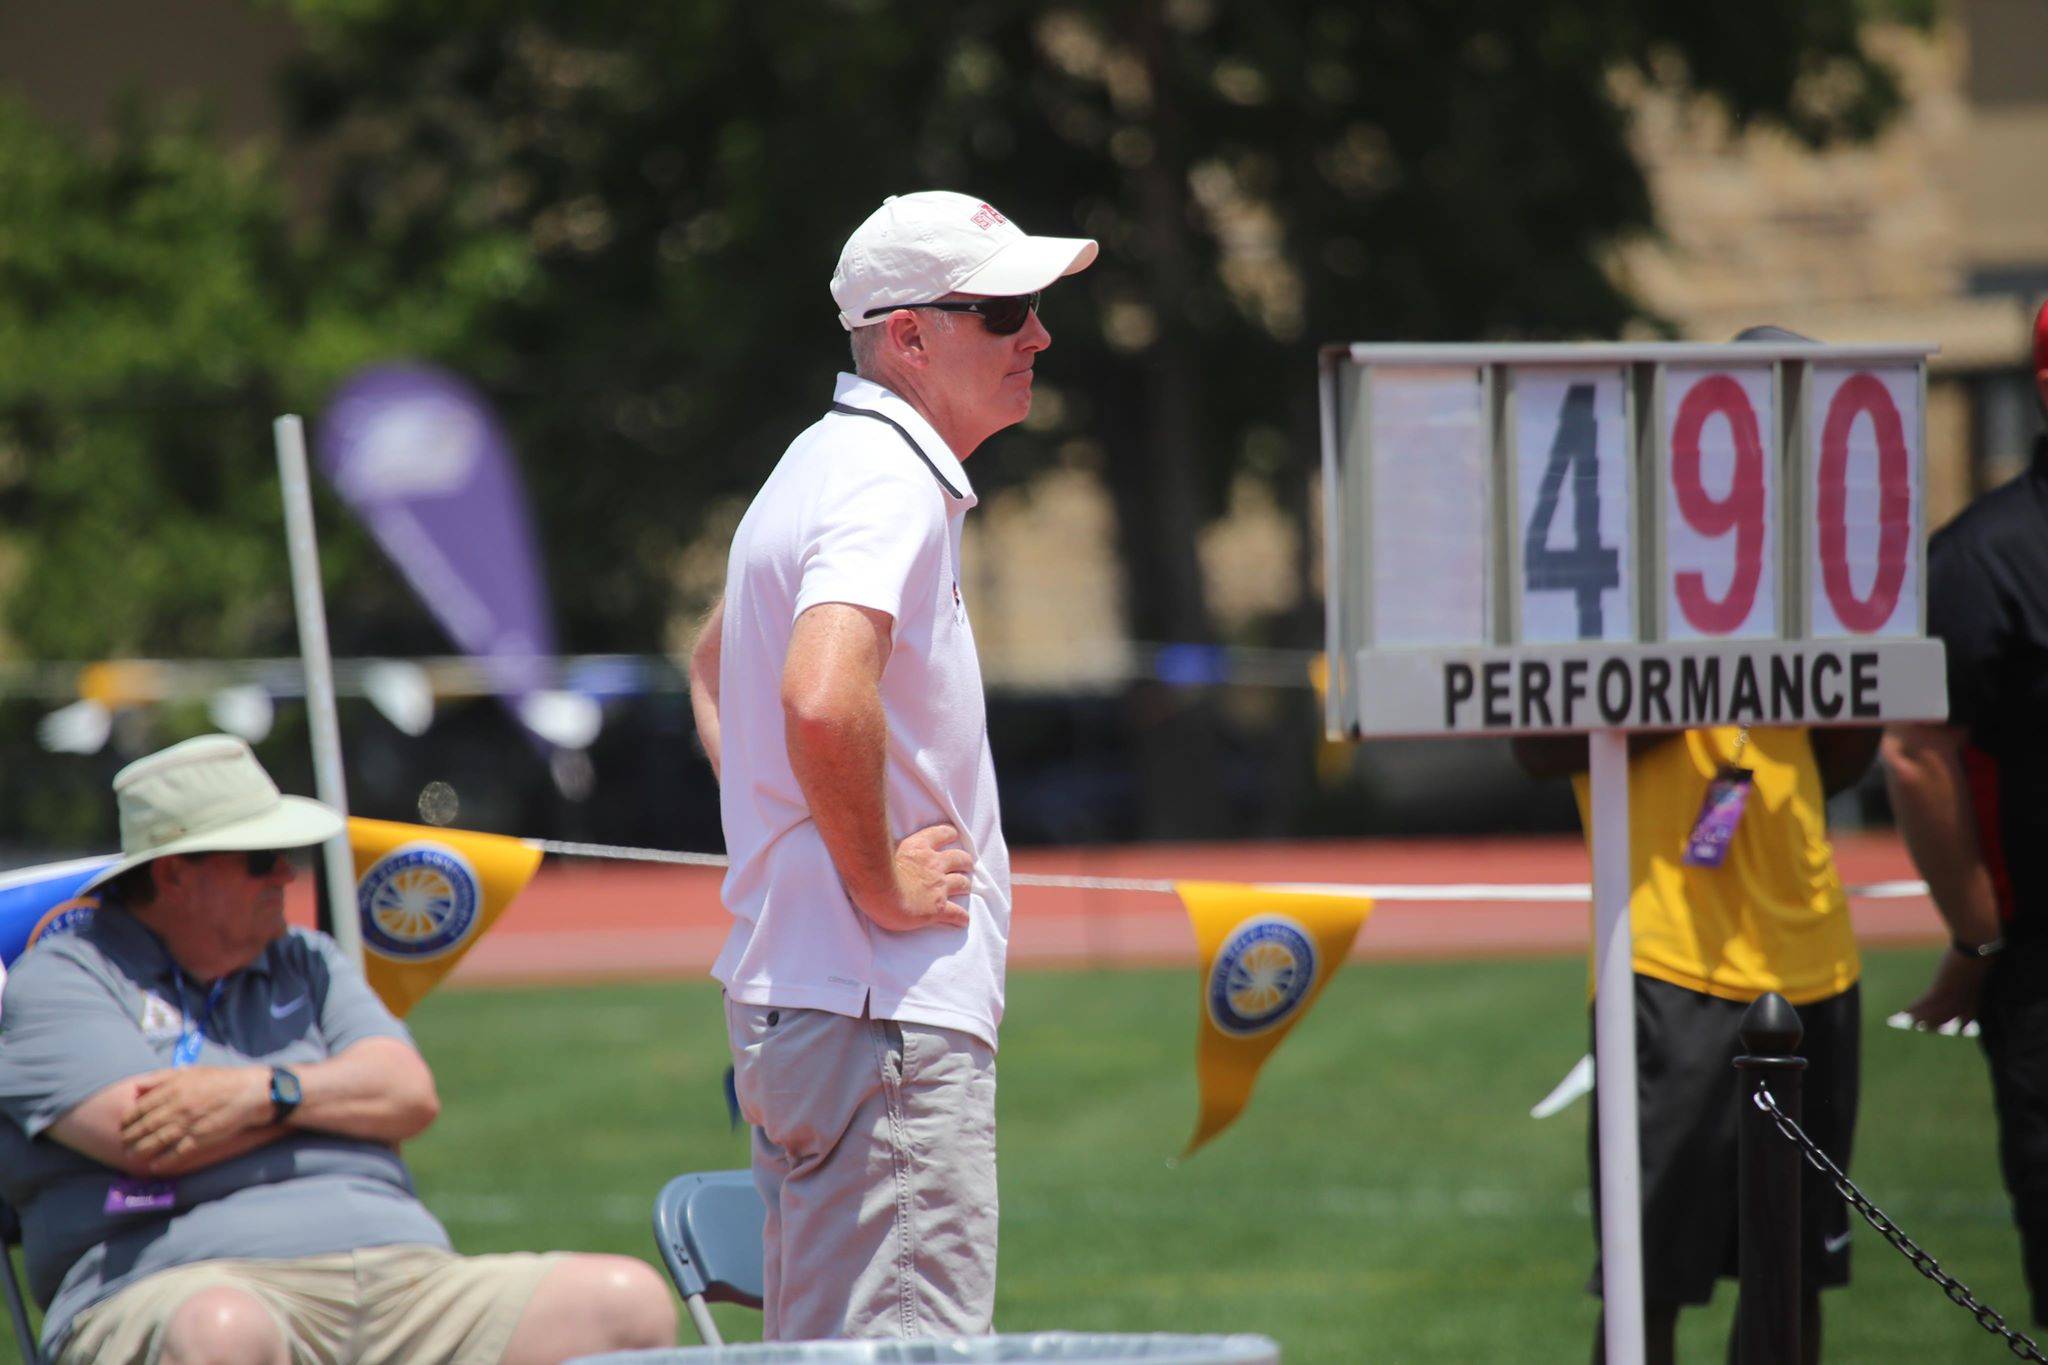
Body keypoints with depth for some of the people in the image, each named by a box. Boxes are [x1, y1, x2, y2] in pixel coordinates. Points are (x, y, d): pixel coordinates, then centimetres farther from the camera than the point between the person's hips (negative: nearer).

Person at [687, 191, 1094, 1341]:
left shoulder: (827, 465, 18)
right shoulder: (893, 482, -14)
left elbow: (713, 670, 34)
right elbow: (822, 700, -32)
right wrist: (877, 883, -18)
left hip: (785, 997, 11)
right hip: (888, 1016, -11)